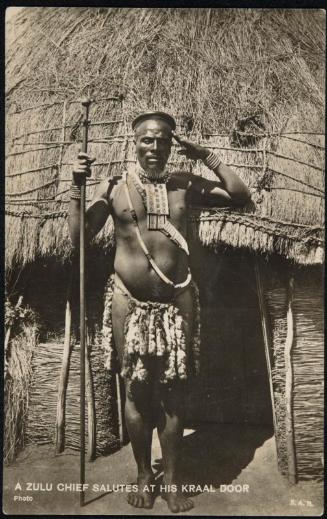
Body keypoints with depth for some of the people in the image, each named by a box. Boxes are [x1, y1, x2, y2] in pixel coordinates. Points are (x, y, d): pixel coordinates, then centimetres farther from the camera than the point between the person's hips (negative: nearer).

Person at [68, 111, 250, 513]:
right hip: (130, 302, 0)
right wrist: (76, 188, -11)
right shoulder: (113, 187, 1)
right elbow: (78, 237, -3)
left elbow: (241, 197, -2)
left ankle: (171, 480, 22)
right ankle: (143, 476, 27)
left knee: (172, 392, 7)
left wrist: (209, 158, -6)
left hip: (177, 300, 1)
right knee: (136, 391, 8)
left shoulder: (185, 185, 4)